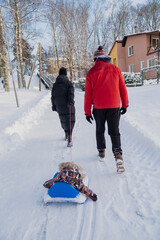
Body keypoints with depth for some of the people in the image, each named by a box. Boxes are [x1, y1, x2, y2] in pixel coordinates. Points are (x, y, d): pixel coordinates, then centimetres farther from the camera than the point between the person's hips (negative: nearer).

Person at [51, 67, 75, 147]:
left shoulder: (55, 84, 13)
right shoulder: (68, 83, 0)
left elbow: (53, 96, 13)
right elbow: (71, 93, -14)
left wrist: (54, 106, 18)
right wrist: (71, 102, -22)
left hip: (59, 107, 4)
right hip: (67, 105, -4)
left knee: (63, 120, 20)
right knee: (70, 121, -5)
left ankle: (66, 135, 34)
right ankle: (69, 138, -20)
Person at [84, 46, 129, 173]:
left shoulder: (91, 72, 0)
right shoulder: (115, 69, 3)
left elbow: (88, 93, 0)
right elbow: (123, 88, 6)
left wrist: (87, 112, 6)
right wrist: (125, 104, 15)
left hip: (98, 107, 0)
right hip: (114, 106, 0)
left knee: (100, 130, 19)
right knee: (114, 131, 3)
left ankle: (101, 152, 30)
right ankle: (118, 154, -15)